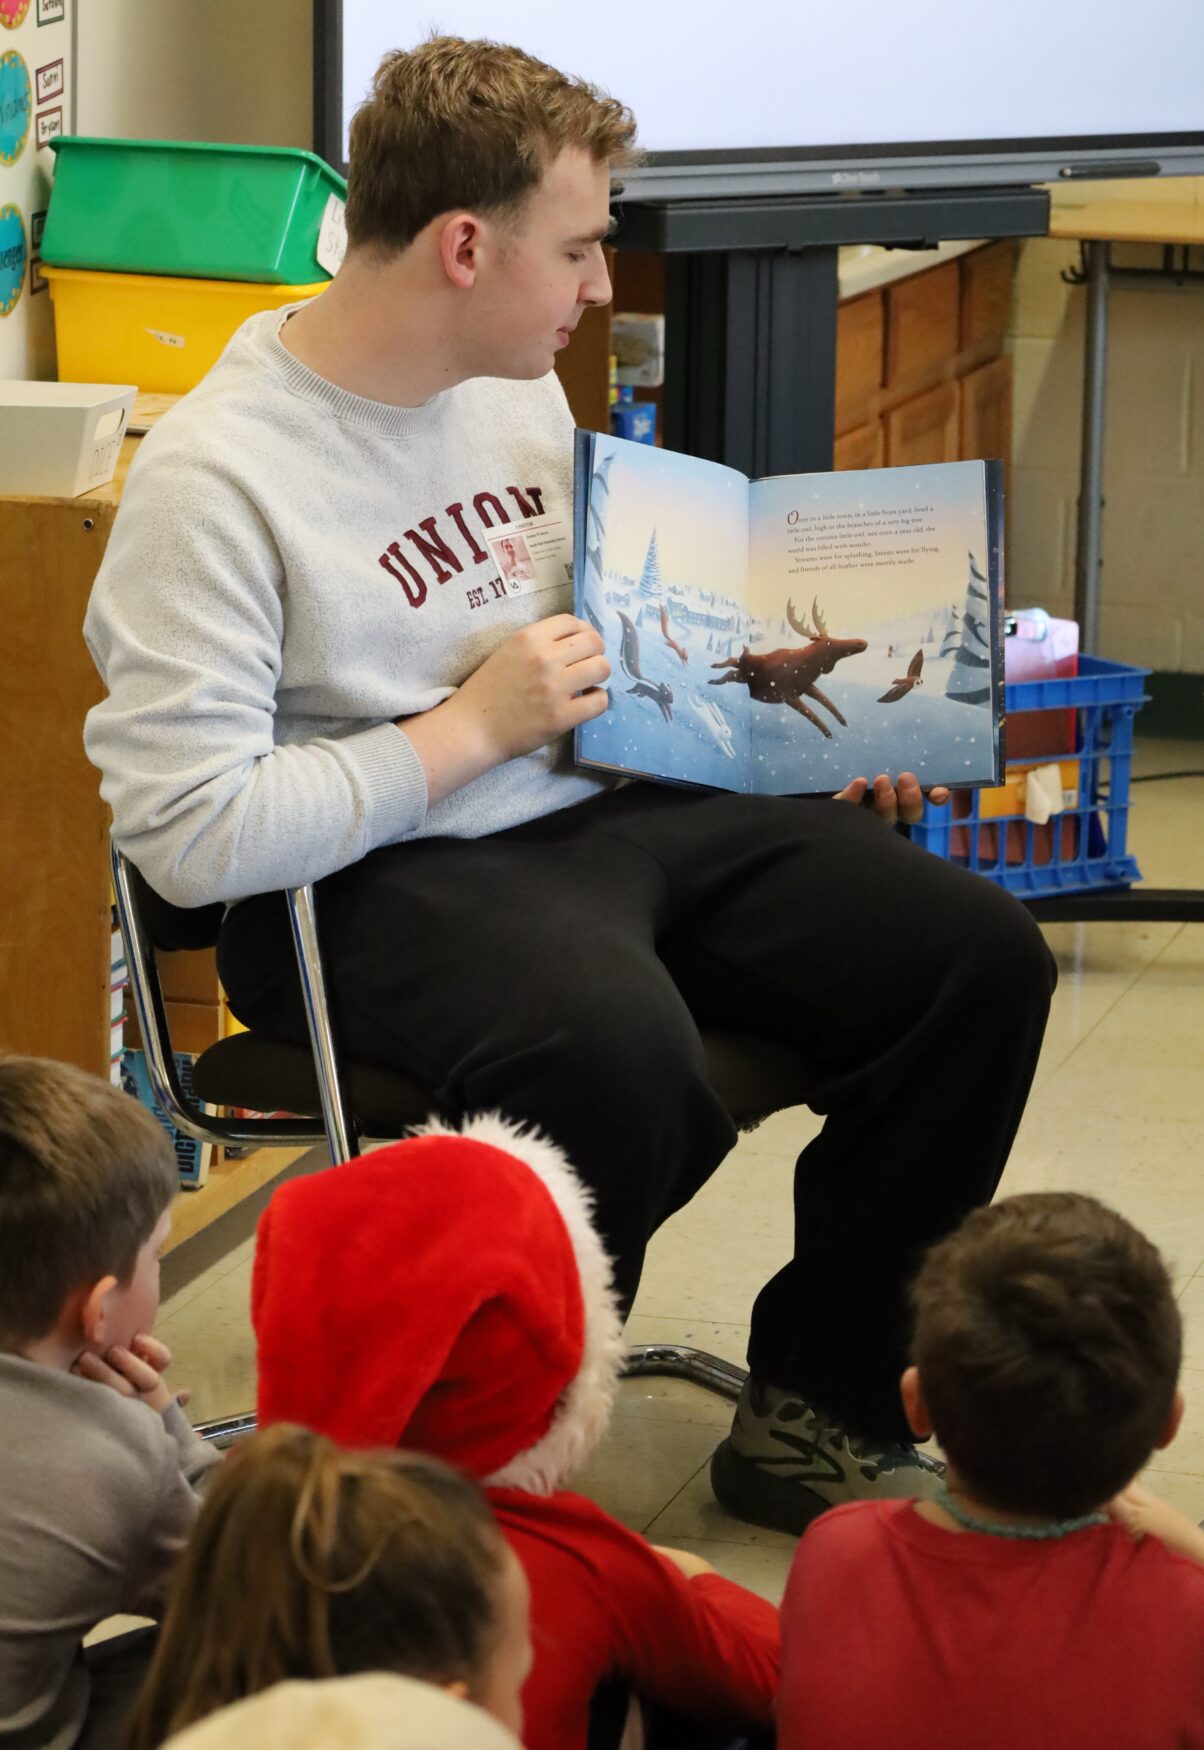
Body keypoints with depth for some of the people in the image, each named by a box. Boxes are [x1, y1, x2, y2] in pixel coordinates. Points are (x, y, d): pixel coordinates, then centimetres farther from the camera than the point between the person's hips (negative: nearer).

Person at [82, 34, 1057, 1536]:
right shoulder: (212, 478, -15)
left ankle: (815, 1411, 4)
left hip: (605, 806, 8)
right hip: (377, 881, -8)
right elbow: (183, 831, -20)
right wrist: (472, 729, -16)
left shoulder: (518, 387, 11)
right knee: (623, 1055, -39)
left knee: (982, 958, -9)